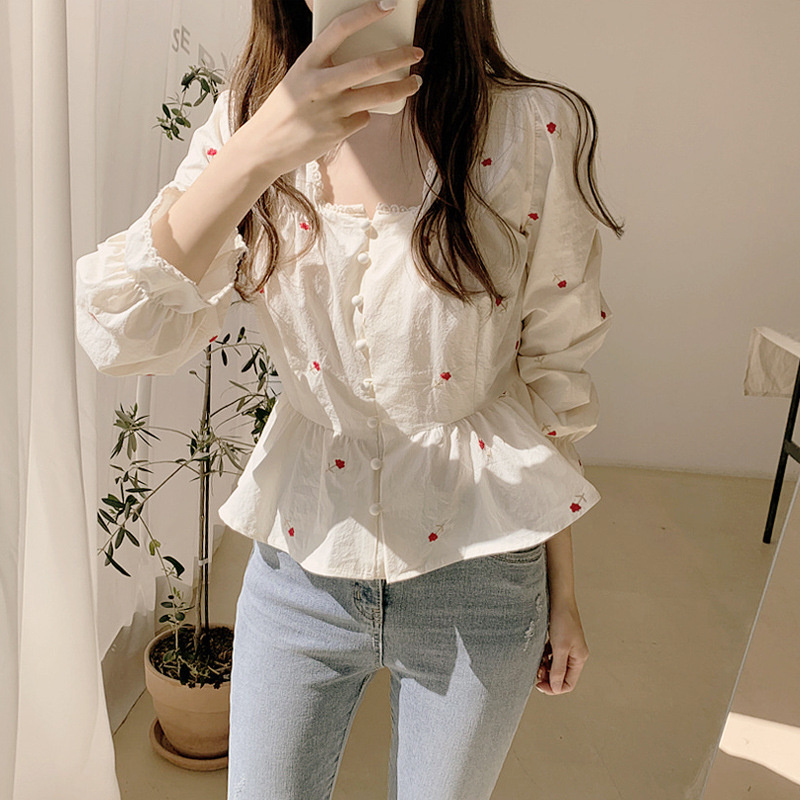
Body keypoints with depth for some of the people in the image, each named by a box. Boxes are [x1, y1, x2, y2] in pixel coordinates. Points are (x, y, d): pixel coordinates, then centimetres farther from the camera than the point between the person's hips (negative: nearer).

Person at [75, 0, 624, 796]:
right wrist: (257, 154, -30)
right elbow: (120, 333, -15)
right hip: (301, 558, 2)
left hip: (475, 577, -1)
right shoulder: (246, 117, -3)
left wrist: (563, 592, 3)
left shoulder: (531, 130, -10)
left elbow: (554, 375, -3)